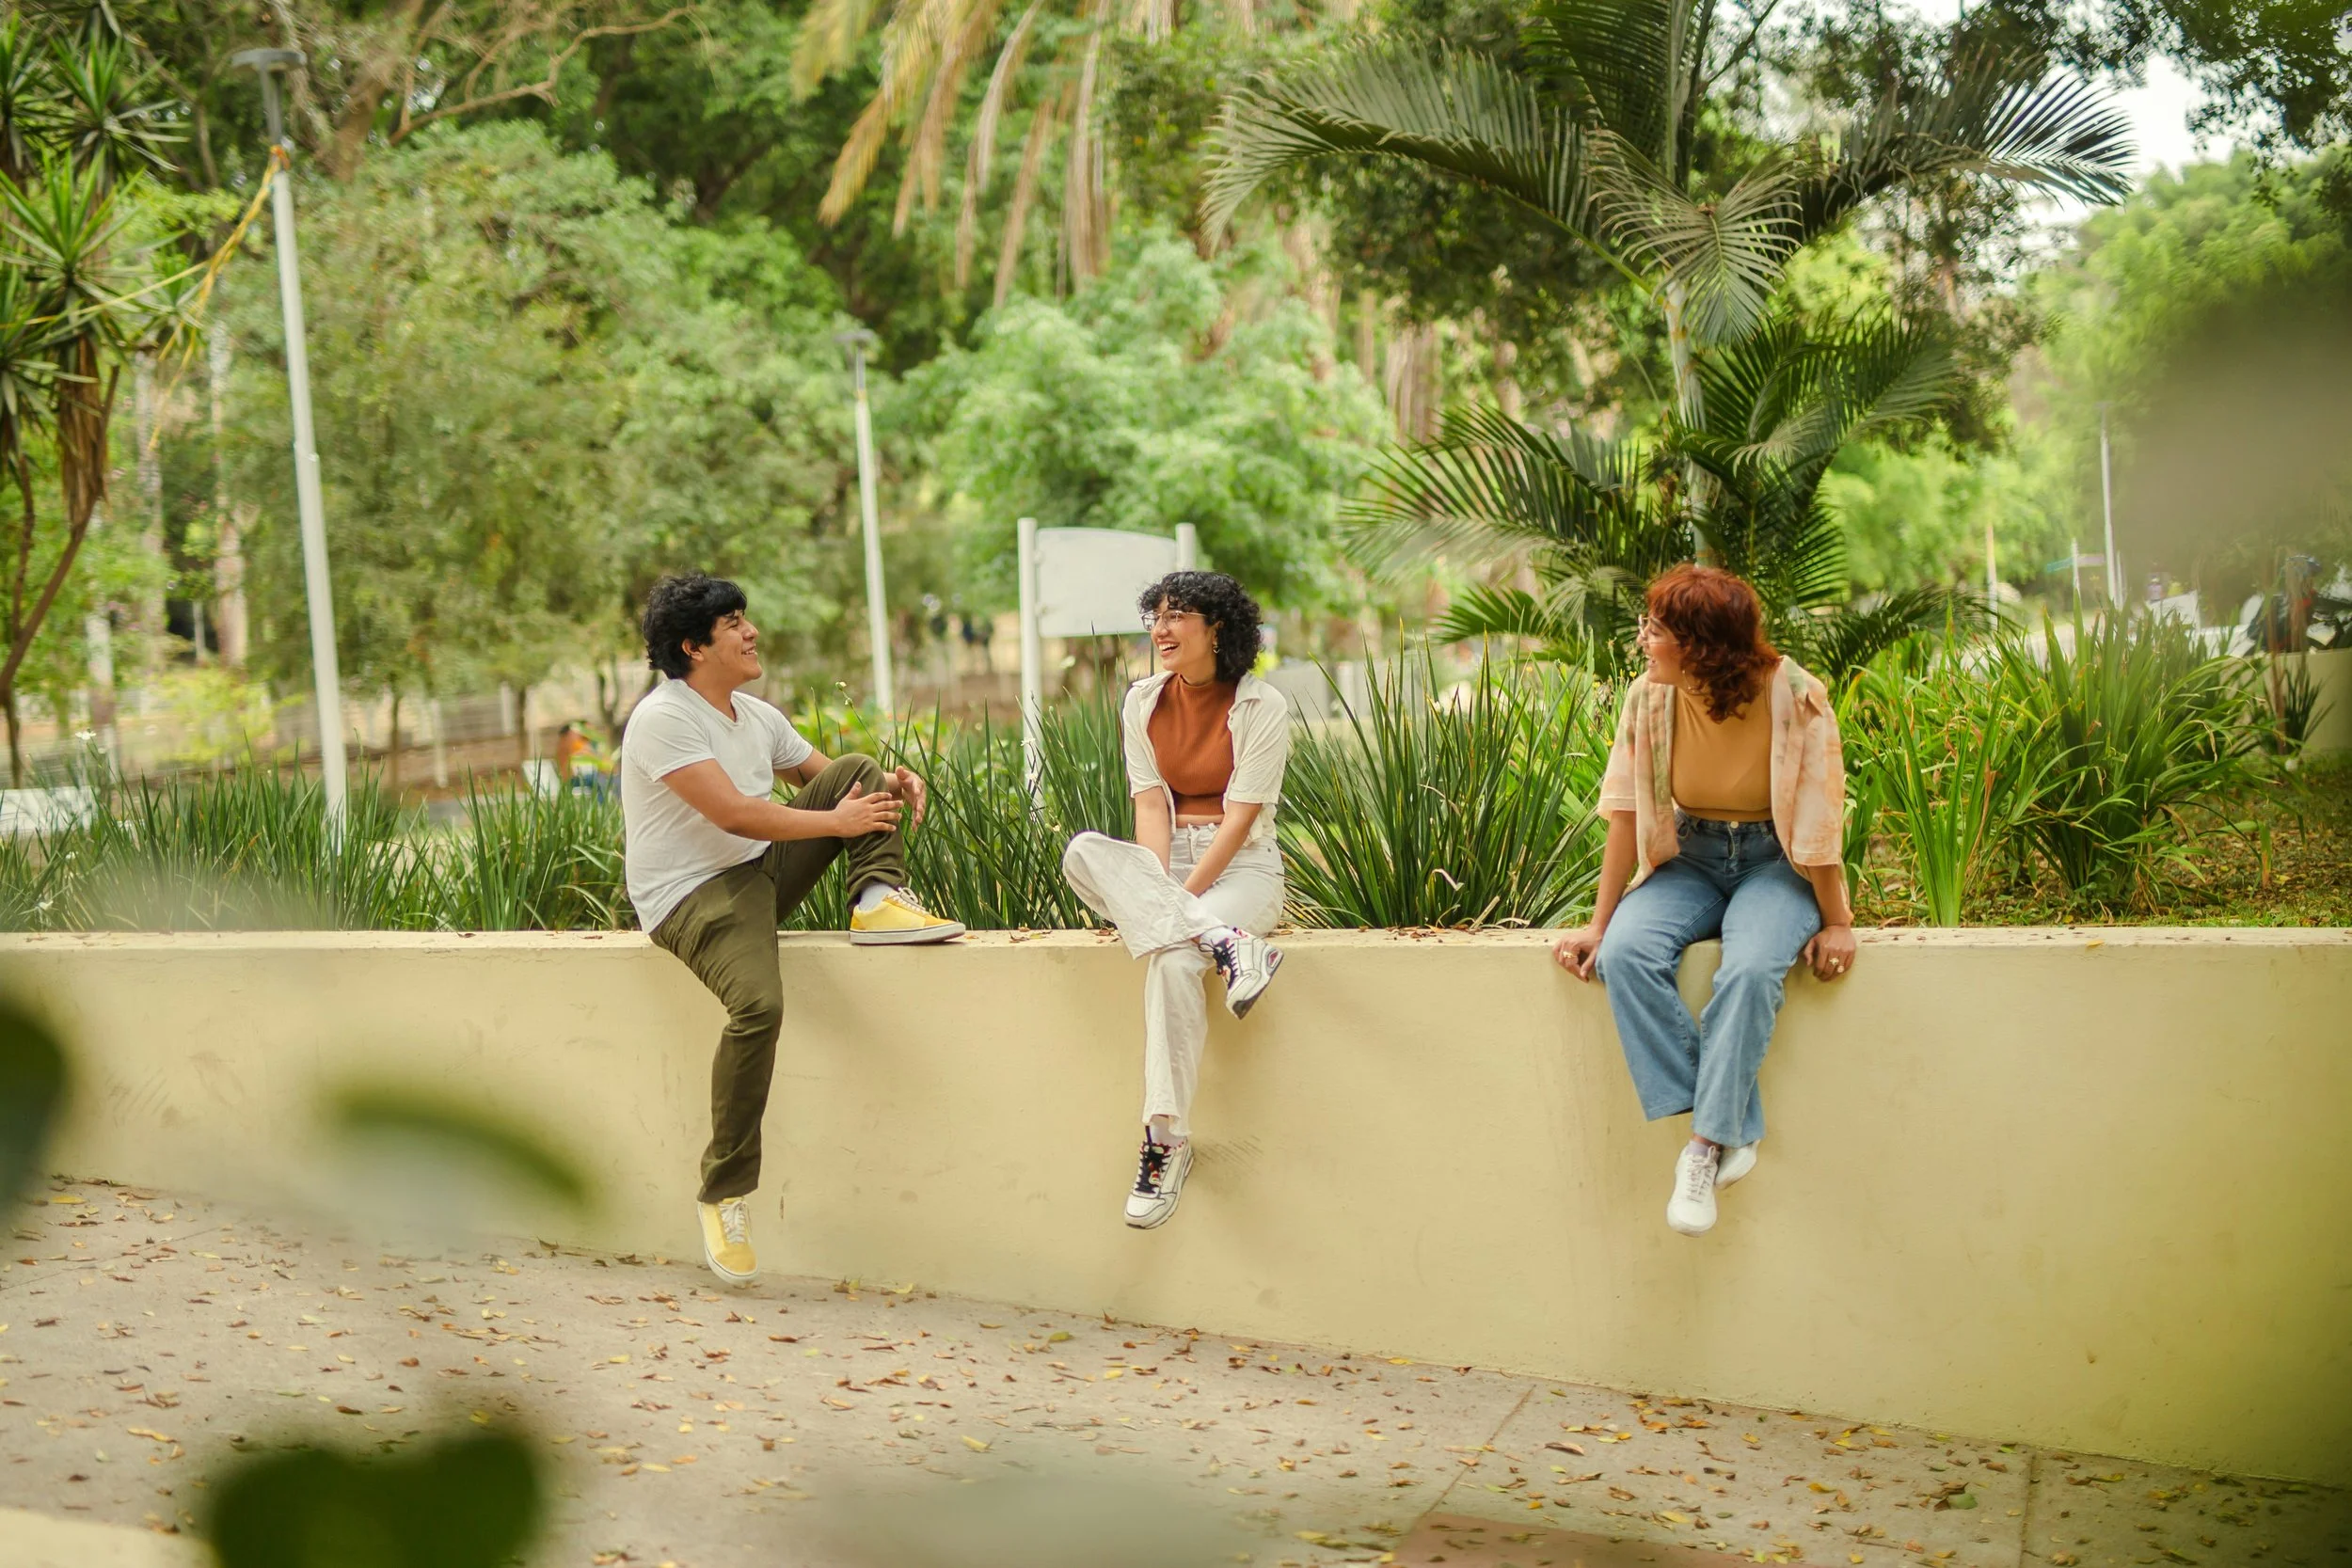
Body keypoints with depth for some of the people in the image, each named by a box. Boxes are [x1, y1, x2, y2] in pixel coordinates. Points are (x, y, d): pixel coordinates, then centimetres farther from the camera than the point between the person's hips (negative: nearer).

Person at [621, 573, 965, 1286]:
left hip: (760, 874, 8)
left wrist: (888, 781, -3)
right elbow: (734, 814, -24)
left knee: (858, 768, 3)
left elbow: (833, 780, 19)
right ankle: (724, 1192, -20)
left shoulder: (756, 716, 12)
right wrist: (837, 820, -19)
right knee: (759, 1005, -34)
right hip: (691, 896, -8)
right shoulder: (663, 719, -16)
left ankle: (878, 900, -15)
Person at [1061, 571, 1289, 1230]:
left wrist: (1181, 898, -21)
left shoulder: (1261, 706, -6)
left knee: (1174, 960, -34)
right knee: (1083, 852, -28)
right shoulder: (1143, 702, 8)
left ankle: (1166, 1139, -31)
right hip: (1165, 862, 5)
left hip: (1241, 866, -5)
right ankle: (1225, 943, -38)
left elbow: (1240, 817, -12)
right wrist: (1155, 890, -18)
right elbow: (1151, 805, 0)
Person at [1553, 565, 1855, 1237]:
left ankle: (1708, 1144, -22)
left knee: (1750, 969, -35)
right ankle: (1733, 1132, -23)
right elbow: (1626, 812, -5)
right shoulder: (1648, 697, -9)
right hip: (1690, 856, 4)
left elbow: (1820, 817, -13)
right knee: (1626, 952, -26)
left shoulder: (1794, 697, -19)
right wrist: (1600, 923, -5)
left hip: (1775, 860, -4)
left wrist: (1835, 924, -8)